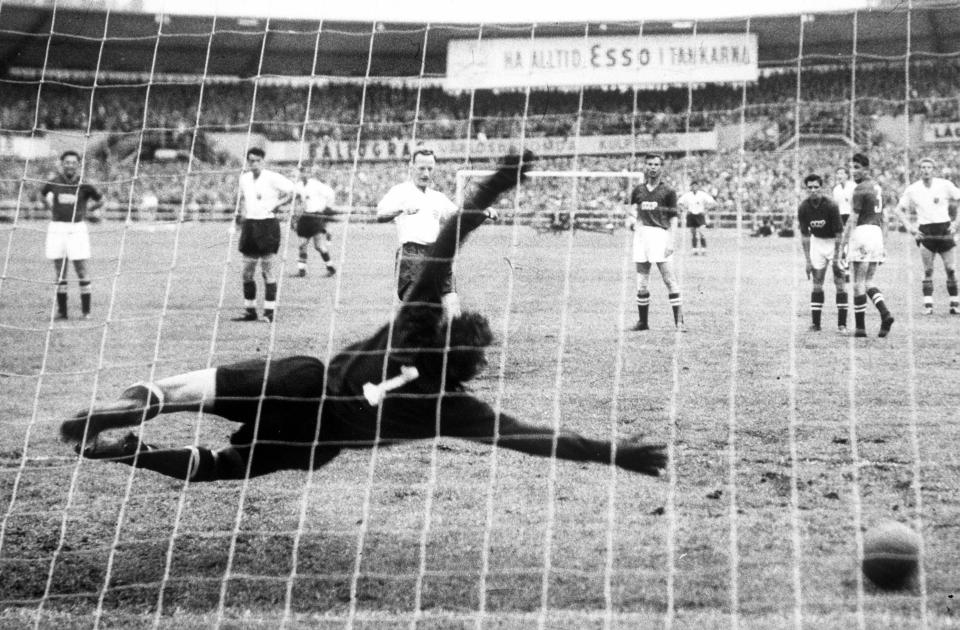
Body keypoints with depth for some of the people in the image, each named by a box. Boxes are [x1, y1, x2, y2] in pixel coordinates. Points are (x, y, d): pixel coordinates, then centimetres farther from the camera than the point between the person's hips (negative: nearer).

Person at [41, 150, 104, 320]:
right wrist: (50, 206, 13)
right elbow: (43, 194, 22)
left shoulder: (84, 185, -3)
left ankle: (86, 310, 2)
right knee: (59, 271, 6)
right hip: (57, 228, 2)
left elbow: (100, 200, 13)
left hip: (77, 228, -2)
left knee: (81, 269, -4)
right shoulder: (54, 183, 1)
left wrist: (86, 210, 7)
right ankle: (61, 311, 12)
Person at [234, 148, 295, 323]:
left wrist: (276, 205, -13)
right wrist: (244, 211, 13)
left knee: (268, 273, -4)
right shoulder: (244, 179, 11)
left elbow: (292, 192, -10)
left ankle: (269, 313, -1)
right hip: (249, 225, 6)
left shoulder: (272, 178, -8)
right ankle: (250, 311, 17)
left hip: (268, 225, -6)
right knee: (247, 273, 7)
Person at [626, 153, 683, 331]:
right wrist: (631, 220, -5)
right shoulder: (638, 191, 14)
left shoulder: (668, 191, 3)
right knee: (641, 282, 6)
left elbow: (673, 218, 1)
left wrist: (672, 241, -8)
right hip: (641, 235, 4)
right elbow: (632, 213, 19)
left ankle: (679, 320, -8)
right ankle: (642, 321, 13)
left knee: (669, 279, -9)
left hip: (660, 234, -4)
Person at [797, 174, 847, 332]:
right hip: (817, 241, 3)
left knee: (839, 282, -8)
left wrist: (836, 259, -22)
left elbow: (838, 234, -20)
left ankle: (842, 324, -5)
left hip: (834, 242, -3)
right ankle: (815, 322, 2)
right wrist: (808, 261, -8)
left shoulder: (831, 205, -25)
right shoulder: (803, 208, -14)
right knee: (817, 282, -1)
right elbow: (804, 235, -5)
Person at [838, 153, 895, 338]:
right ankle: (885, 314, -7)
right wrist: (883, 245, 24)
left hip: (862, 233, -8)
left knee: (859, 283, -2)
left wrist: (842, 244, -12)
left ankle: (860, 327, -1)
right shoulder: (877, 187, 17)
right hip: (877, 234, 8)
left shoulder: (860, 189, -10)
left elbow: (852, 220, -14)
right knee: (868, 282, 14)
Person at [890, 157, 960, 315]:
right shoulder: (912, 189, 4)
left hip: (944, 230, 0)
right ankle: (928, 305, -2)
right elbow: (898, 210, 12)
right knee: (928, 271, -4)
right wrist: (909, 226, 0)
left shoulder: (945, 185, 1)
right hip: (925, 232, 0)